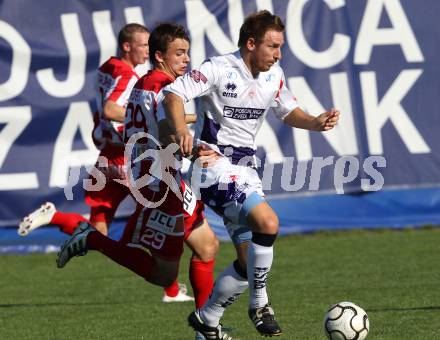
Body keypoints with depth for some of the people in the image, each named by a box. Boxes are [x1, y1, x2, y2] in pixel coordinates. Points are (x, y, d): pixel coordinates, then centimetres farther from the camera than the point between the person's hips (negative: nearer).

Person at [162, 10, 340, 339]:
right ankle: (260, 303, -11)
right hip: (215, 168, -8)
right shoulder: (219, 69, -15)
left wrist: (315, 123, -1)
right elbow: (174, 93, -21)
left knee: (251, 261, 7)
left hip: (245, 171, 8)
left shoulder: (274, 75, 6)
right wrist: (181, 129, -39)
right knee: (268, 222, -28)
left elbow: (288, 111, 19)